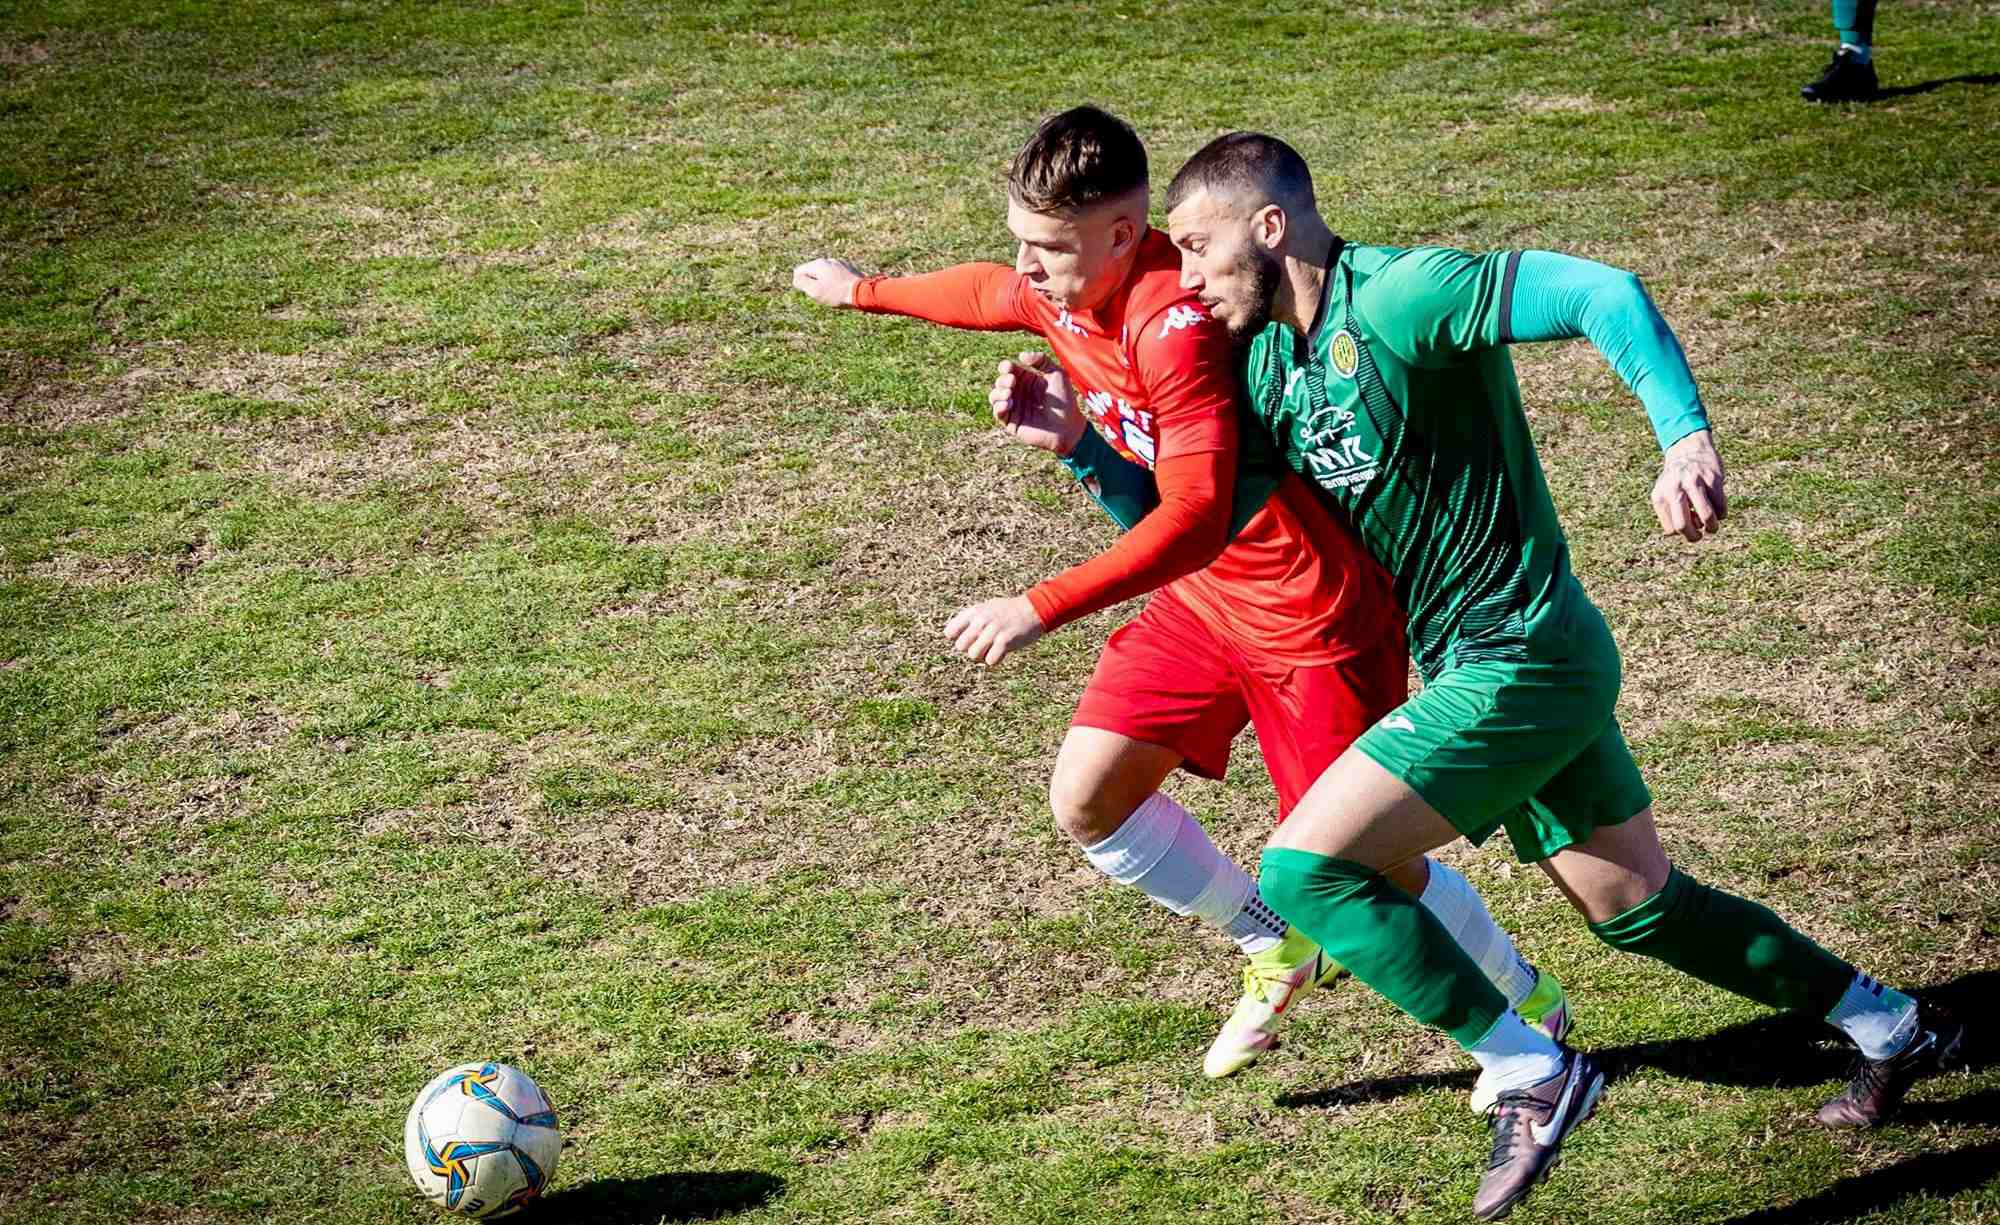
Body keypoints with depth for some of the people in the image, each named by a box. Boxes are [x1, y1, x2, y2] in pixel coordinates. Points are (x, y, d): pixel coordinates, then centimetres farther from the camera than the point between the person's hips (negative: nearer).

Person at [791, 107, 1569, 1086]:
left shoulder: (1175, 327, -30)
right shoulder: (1062, 291, -2)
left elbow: (1194, 518, -37)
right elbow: (990, 293, 23)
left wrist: (1040, 610, -40)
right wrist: (863, 289, 40)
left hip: (1312, 610, -9)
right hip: (1203, 595, 9)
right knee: (1087, 801, 3)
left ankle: (1532, 1005, 25)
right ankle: (1279, 952, 24)